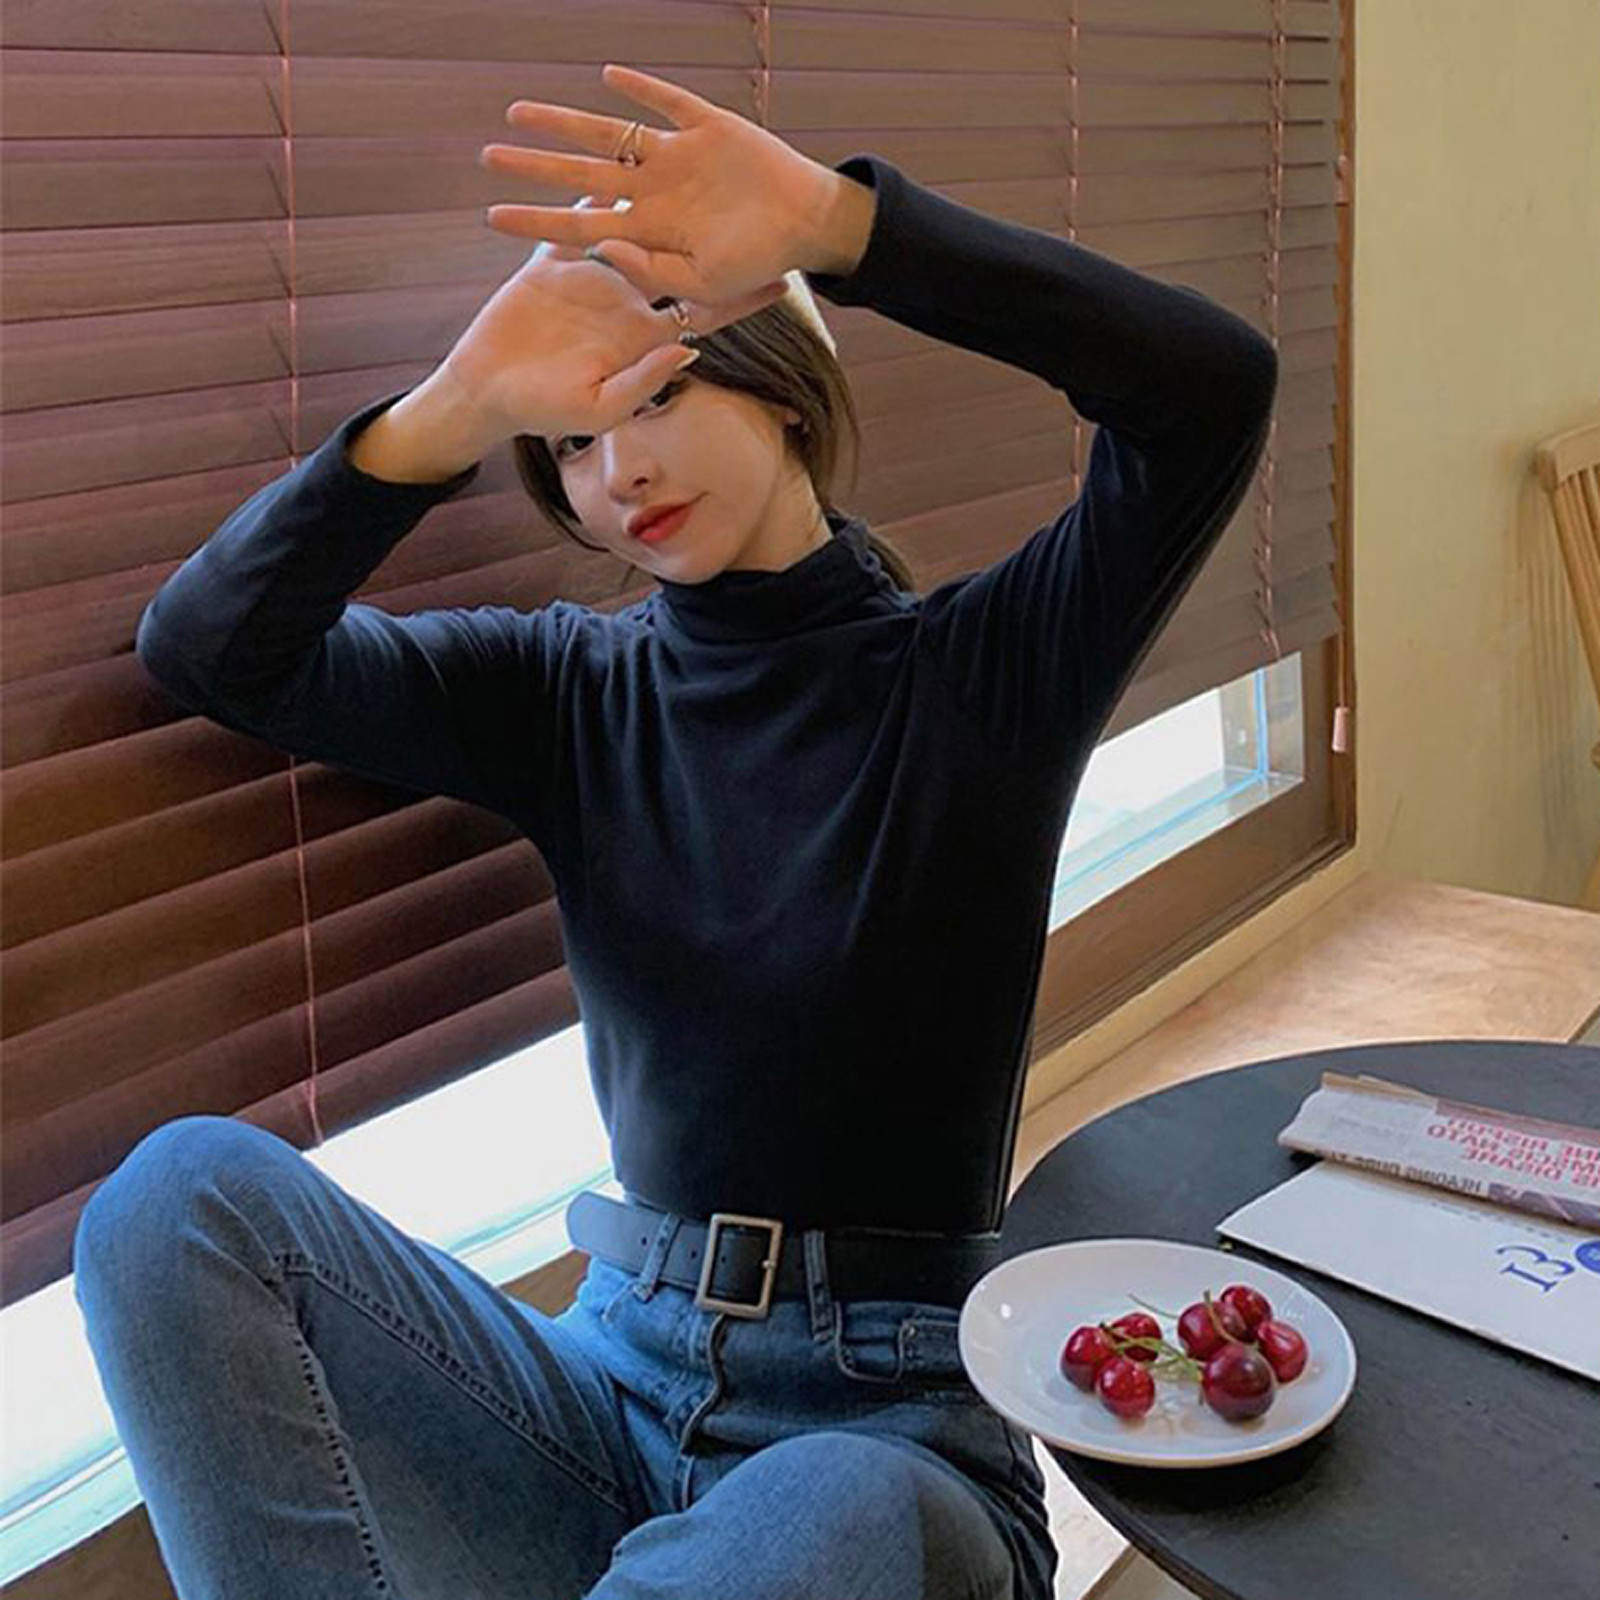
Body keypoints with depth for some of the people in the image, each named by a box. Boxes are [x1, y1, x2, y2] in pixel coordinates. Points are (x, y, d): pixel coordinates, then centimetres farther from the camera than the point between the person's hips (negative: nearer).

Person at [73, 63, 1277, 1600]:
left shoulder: (983, 669, -2)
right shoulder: (571, 692, 7)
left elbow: (1214, 384, -17)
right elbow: (211, 646, -4)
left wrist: (835, 218, -25)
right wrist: (451, 412, -18)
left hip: (893, 1425, -3)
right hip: (615, 1386, 4)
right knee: (189, 1187, -22)